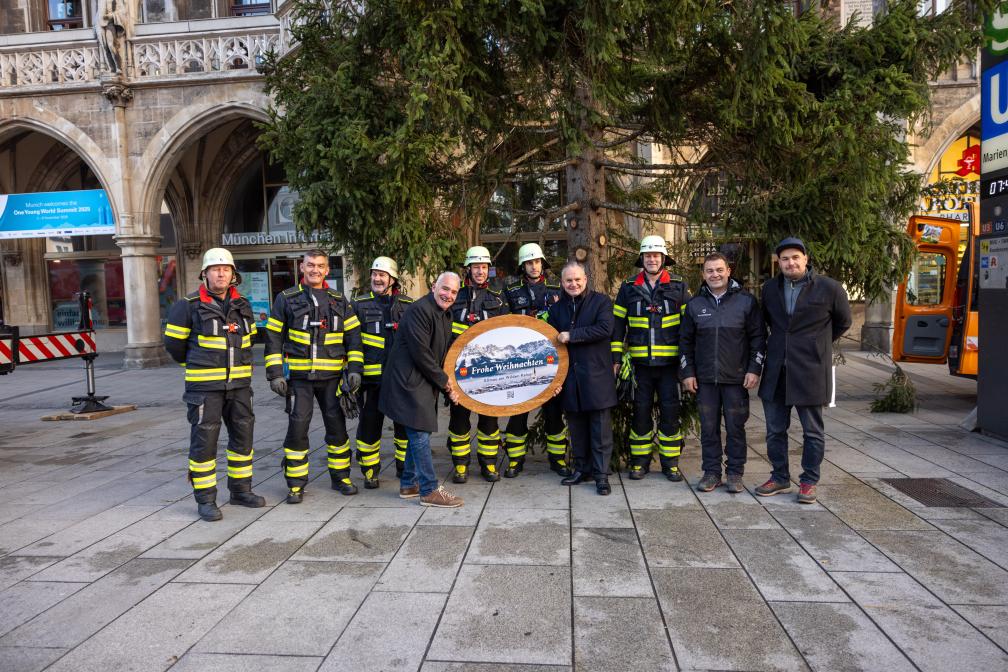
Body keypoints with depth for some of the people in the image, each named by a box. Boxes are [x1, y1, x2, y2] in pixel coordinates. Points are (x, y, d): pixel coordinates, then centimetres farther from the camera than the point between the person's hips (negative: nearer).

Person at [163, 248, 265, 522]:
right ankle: (205, 499, 10)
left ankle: (241, 490, 25)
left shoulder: (242, 305, 8)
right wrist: (193, 365, 14)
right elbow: (173, 342, 2)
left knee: (243, 434, 11)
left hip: (239, 383, 5)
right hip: (205, 386, -5)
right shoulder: (189, 306, -7)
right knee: (204, 439, -1)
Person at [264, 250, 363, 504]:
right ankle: (296, 484, 11)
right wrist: (275, 374, -4)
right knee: (298, 427, -2)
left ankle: (341, 477, 22)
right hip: (298, 376, -2)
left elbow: (353, 336, 8)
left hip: (331, 377, 2)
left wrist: (354, 369, -2)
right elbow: (274, 338, 3)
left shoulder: (339, 301, 9)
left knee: (337, 426, 7)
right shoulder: (286, 299, 4)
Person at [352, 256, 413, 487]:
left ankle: (405, 467, 26)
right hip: (372, 376, -1)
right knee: (369, 424, 5)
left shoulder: (408, 304, 8)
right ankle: (370, 471, 20)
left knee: (405, 423, 9)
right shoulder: (360, 304, 4)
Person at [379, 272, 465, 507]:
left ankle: (409, 484, 27)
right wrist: (443, 381, -12)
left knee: (418, 433, 15)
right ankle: (430, 491, 0)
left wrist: (447, 383, 5)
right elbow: (420, 353, -21)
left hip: (426, 382, 10)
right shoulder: (419, 310, -18)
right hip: (409, 380, -10)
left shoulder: (446, 314, 13)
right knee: (420, 434, -7)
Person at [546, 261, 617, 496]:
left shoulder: (601, 301, -1)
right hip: (569, 377, 4)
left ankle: (601, 474, 7)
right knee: (576, 428, 12)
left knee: (601, 429, 0)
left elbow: (605, 328, -17)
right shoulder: (556, 309, 13)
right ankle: (581, 469, 24)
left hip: (597, 376, -4)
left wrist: (571, 335, -15)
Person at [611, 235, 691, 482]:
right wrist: (616, 358, 0)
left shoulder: (678, 287, 5)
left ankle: (670, 462, 17)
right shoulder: (629, 288, 6)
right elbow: (618, 324, 6)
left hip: (669, 362, 0)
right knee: (641, 411, 7)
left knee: (670, 411, 4)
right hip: (640, 362, 1)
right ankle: (640, 462, 18)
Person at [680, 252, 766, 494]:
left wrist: (754, 369, -6)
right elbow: (685, 340, 10)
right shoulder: (695, 304, 7)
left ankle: (735, 473, 17)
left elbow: (758, 337, 2)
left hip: (737, 378, -2)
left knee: (735, 427, 5)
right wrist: (687, 372, 4)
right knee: (708, 428, 7)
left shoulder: (746, 301, 1)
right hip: (705, 379, 2)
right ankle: (711, 472, 18)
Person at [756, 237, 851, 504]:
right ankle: (780, 478, 25)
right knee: (775, 429, 11)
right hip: (776, 371, 4)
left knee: (812, 431, 6)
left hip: (810, 371, -4)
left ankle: (809, 482, 19)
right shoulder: (770, 288, 6)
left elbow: (843, 322, 10)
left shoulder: (829, 288, -6)